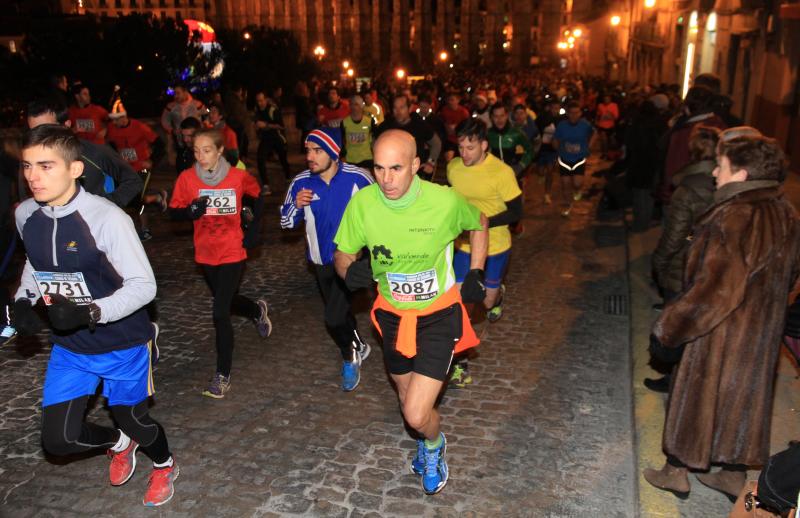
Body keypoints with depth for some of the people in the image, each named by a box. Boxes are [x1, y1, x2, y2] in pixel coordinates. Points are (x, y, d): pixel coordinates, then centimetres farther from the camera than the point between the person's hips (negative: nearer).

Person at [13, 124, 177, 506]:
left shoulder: (107, 217, -26)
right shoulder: (25, 214, -6)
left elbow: (143, 285, -23)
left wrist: (90, 312, -35)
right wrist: (23, 299, -2)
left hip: (123, 344, -5)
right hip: (68, 347, 5)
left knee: (133, 421, 14)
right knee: (57, 440, 5)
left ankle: (164, 466, 50)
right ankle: (118, 443, 40)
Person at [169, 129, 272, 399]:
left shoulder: (238, 176, -11)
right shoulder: (187, 178, -8)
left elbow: (259, 195, 6)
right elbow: (174, 211, -3)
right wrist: (190, 211, -25)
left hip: (232, 253, -4)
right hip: (205, 254, 4)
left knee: (220, 313, -10)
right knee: (226, 301, 24)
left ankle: (222, 375, 4)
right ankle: (258, 310, 57)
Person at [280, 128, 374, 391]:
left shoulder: (358, 178, -17)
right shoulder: (301, 182, -10)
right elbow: (286, 223, -1)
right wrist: (296, 205, -20)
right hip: (321, 260, 4)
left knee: (334, 317, -14)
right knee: (340, 311, 20)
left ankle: (350, 356, 17)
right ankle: (358, 347, 49)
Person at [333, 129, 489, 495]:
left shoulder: (445, 201, -23)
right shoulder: (362, 203, -18)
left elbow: (478, 224, 1)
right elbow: (342, 255, -4)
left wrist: (476, 273, -6)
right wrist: (350, 272, -27)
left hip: (438, 315, -3)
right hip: (393, 315, 3)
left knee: (417, 416, -11)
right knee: (409, 401, 23)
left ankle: (433, 444, 28)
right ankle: (429, 442, 59)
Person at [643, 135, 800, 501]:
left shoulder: (735, 217, -27)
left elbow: (716, 289, -30)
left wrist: (668, 329, -23)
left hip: (720, 333, -8)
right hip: (763, 331, 8)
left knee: (695, 397, 10)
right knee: (742, 399, 20)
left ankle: (676, 473, 28)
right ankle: (734, 475, 37)